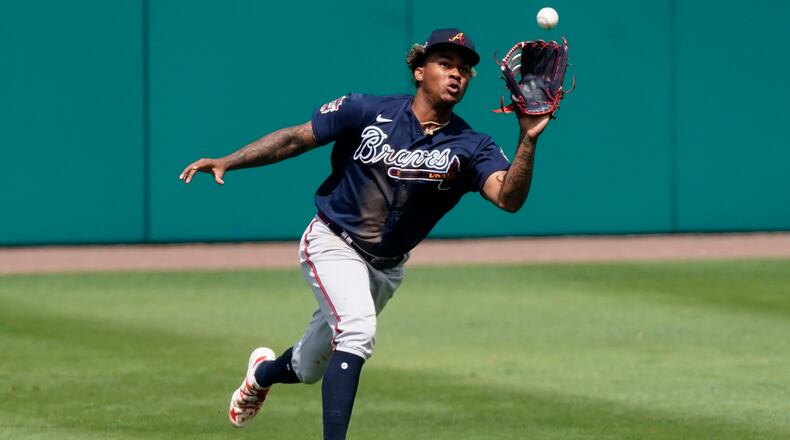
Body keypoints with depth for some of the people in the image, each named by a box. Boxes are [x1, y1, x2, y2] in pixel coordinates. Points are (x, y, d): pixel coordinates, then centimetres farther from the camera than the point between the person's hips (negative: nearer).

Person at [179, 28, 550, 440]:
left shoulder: (471, 147, -11)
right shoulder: (366, 112, -13)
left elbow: (509, 197, -27)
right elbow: (296, 138, -6)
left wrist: (528, 141, -42)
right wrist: (227, 162, -15)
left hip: (386, 267, 4)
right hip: (333, 245, -4)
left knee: (309, 369, 15)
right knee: (358, 329, -31)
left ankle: (263, 372, 51)